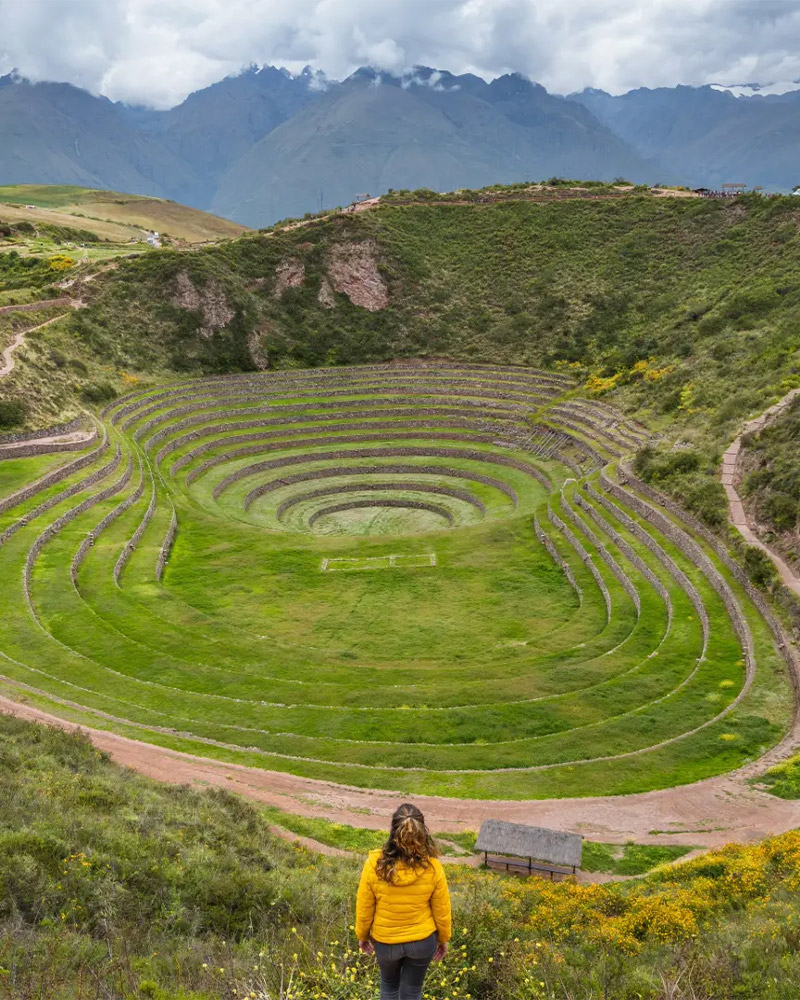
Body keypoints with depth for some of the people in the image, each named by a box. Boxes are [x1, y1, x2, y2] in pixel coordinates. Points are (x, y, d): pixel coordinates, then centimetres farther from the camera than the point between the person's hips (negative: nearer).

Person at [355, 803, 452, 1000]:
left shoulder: (374, 864, -25)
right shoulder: (432, 867, -23)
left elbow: (364, 908, -12)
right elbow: (441, 911, -10)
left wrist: (362, 936, 7)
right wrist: (444, 939, 9)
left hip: (385, 941, 0)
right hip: (422, 940, 0)